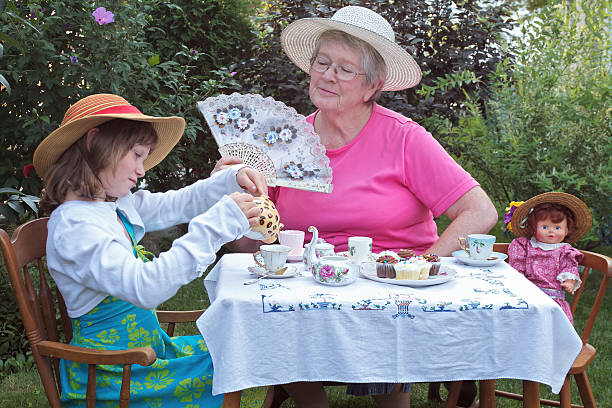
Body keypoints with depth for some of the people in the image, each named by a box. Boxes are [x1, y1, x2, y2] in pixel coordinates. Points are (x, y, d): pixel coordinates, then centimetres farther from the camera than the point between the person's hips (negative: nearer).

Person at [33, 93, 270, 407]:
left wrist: (233, 178, 3)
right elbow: (145, 287, -34)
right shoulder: (74, 226, -22)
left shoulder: (118, 206, 5)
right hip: (111, 377, -9)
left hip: (148, 345, 9)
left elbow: (179, 203, 20)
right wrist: (216, 225, -34)